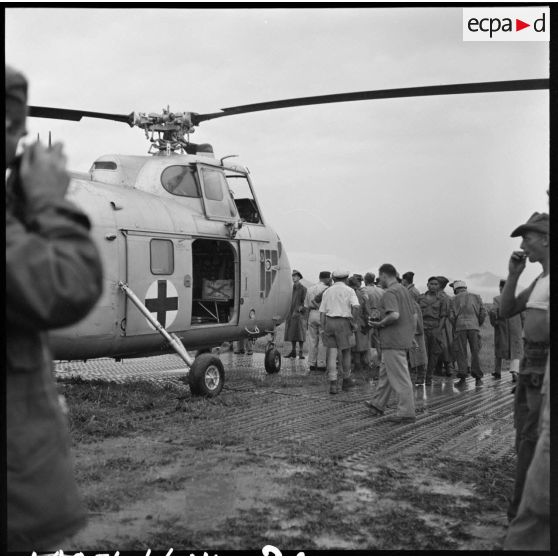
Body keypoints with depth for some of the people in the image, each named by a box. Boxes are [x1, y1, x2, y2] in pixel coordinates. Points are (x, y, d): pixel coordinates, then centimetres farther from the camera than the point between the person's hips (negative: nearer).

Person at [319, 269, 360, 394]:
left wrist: (324, 328, 12)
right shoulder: (349, 290, 2)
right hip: (343, 322, -3)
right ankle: (346, 380, 27)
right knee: (346, 352, 13)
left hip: (329, 322, 3)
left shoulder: (327, 292, 12)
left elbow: (322, 313, 9)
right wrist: (353, 322, -6)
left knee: (332, 354, 1)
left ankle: (333, 384, -5)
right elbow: (355, 307, -15)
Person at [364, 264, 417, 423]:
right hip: (404, 340, 10)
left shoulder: (390, 293, -15)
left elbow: (394, 315, -29)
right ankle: (378, 404, 30)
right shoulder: (404, 290, 15)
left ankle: (407, 413, -2)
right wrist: (411, 336, 22)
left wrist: (380, 324, -14)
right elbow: (414, 316, 17)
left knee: (400, 377, -5)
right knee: (385, 372, 19)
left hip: (393, 342, -10)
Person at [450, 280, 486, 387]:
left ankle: (462, 377, -6)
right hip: (474, 326, 1)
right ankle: (477, 378, 5)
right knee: (475, 352, 6)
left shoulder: (455, 299, 8)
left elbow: (452, 316, 1)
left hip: (460, 327, -1)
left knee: (461, 353, 2)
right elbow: (483, 313, 7)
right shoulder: (476, 297, 13)